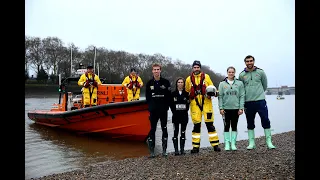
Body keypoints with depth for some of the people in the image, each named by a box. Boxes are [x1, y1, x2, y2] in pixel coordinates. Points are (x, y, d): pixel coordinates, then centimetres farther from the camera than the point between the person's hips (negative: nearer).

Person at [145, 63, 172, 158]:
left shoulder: (166, 82, 0)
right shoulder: (149, 83, 6)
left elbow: (169, 96, 0)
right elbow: (147, 97, 9)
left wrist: (166, 106, -5)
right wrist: (150, 106, 1)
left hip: (163, 110, -1)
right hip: (153, 110, 1)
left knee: (164, 128, 5)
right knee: (152, 129, 4)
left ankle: (164, 150, 14)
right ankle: (152, 150, 9)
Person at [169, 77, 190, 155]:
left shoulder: (186, 93, 4)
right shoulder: (173, 93, 2)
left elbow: (188, 103, 6)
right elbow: (171, 104, 3)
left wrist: (185, 110, -4)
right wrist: (174, 111, -4)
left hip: (184, 115, 1)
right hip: (176, 115, -1)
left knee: (183, 132, 6)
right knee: (175, 132, -2)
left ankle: (182, 149, 14)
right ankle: (176, 150, 4)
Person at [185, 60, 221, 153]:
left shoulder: (206, 76, 7)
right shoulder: (189, 79, 9)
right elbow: (187, 92, 16)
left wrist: (212, 93, -9)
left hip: (206, 103, -1)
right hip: (194, 104, 1)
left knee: (209, 124, 0)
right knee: (196, 125, 3)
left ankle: (215, 144, 8)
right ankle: (195, 146, 10)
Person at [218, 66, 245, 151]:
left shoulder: (239, 83, 4)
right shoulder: (222, 84, 3)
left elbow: (242, 96, 2)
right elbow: (220, 97, 2)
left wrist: (241, 108, -4)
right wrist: (221, 108, -5)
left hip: (236, 108, 1)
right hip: (226, 108, 0)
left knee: (234, 126, 8)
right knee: (226, 126, 4)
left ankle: (233, 143, 16)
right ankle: (227, 144, 11)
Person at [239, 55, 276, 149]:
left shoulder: (260, 72, 2)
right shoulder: (242, 75, 2)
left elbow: (265, 85, 13)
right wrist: (247, 95, 11)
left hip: (260, 100, -1)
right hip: (248, 102, 1)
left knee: (265, 120, -2)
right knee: (250, 123, 9)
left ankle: (268, 141, 10)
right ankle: (251, 142, 18)